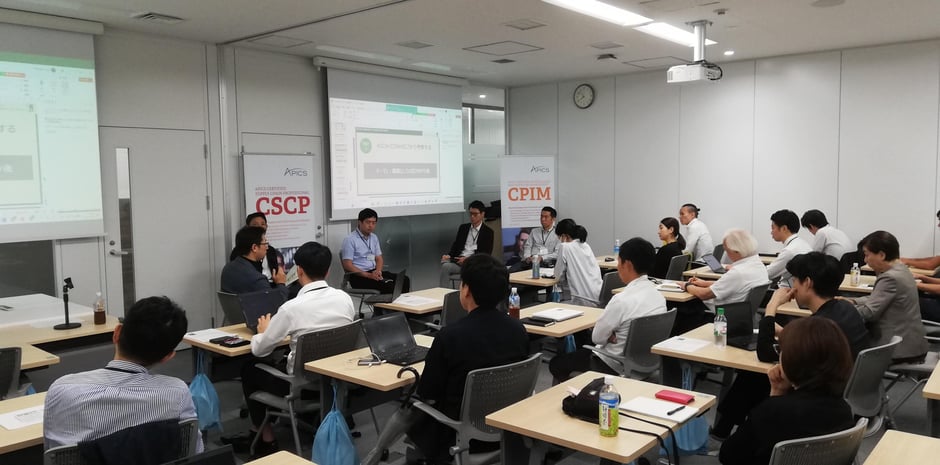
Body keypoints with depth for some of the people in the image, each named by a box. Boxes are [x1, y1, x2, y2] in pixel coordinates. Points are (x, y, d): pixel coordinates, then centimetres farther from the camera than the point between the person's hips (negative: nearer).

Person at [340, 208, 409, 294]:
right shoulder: (350, 240, -7)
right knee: (388, 286, -31)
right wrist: (368, 275, -20)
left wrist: (378, 271, -6)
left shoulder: (374, 237, 15)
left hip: (374, 272, 7)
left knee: (404, 280, -15)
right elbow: (347, 265, -12)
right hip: (359, 276, -7)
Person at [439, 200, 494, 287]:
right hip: (459, 260, 4)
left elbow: (486, 253, -1)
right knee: (445, 266, -29)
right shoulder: (463, 227, 21)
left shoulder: (488, 232, 8)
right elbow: (455, 245, 19)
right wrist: (448, 255, -5)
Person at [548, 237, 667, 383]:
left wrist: (612, 336, -1)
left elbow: (597, 337, -18)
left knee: (556, 364, 10)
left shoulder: (622, 300, -30)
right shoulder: (659, 295, -5)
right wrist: (616, 336, -5)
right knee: (583, 350, 31)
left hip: (616, 366, -8)